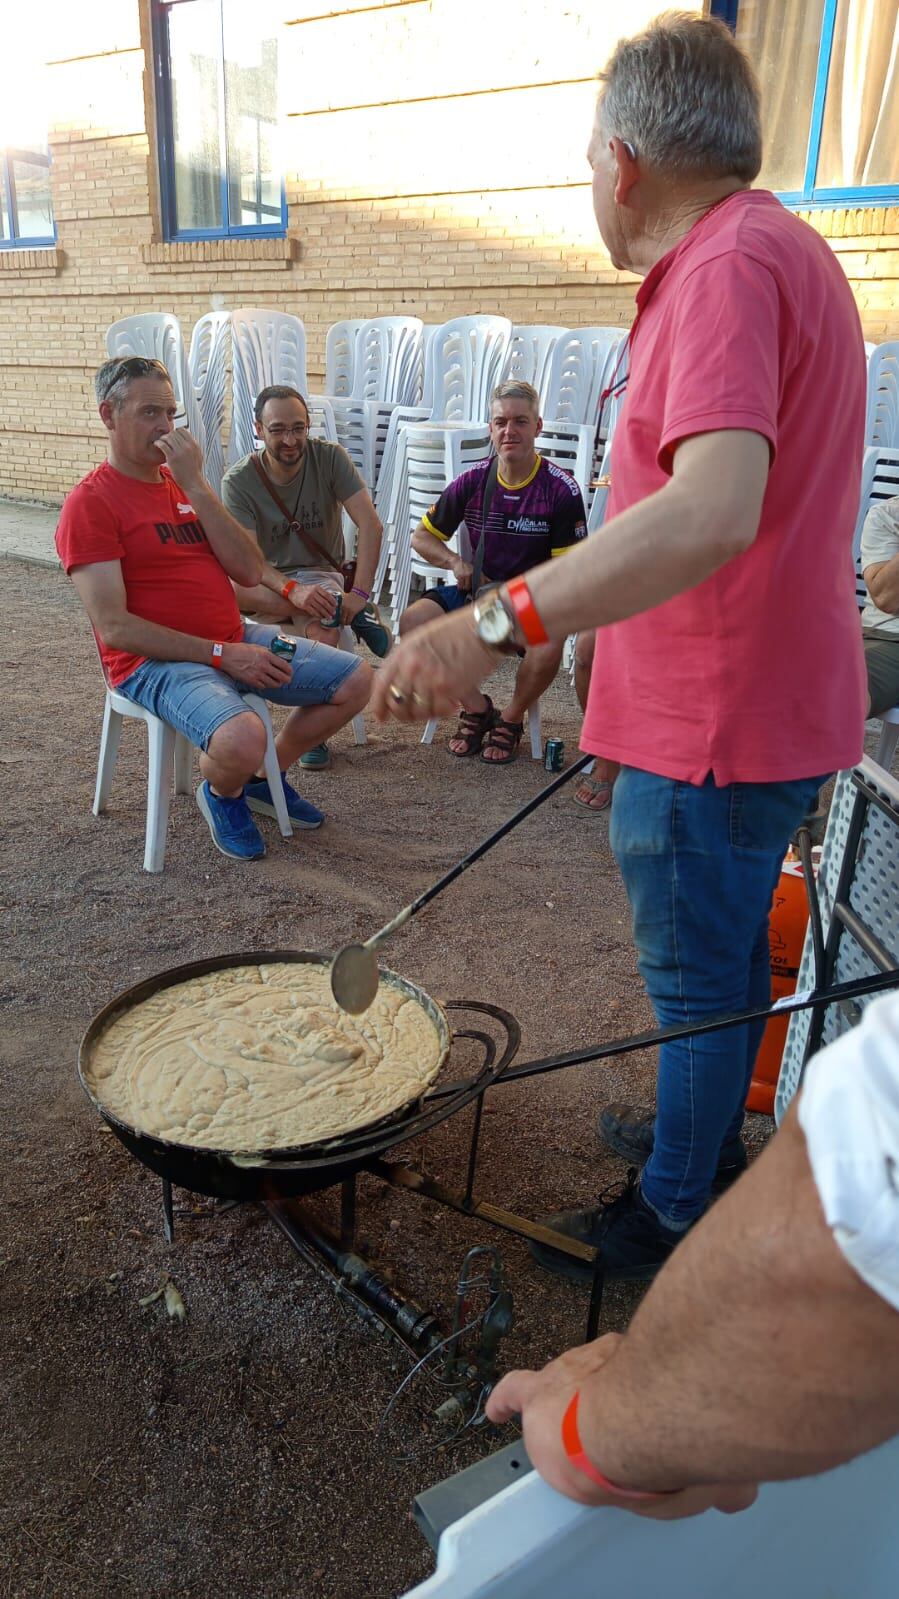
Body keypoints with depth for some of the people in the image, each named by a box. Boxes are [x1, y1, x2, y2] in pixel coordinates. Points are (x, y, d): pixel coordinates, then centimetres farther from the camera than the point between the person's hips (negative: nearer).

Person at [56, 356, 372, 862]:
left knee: (358, 680, 4)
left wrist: (195, 484, -8)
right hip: (156, 660, -8)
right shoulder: (90, 503, -9)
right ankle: (222, 794, 3)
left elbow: (250, 572, 1)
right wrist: (221, 655, -20)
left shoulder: (186, 483, 14)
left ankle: (266, 778, 21)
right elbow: (113, 627, -17)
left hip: (236, 639, 8)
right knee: (242, 739, -36)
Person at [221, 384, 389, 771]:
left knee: (323, 627, -35)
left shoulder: (329, 457, -8)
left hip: (319, 574, -1)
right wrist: (292, 591, -38)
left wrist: (360, 593, -27)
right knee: (225, 585, -34)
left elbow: (370, 525, -16)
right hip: (266, 581, 1)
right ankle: (346, 611, -25)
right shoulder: (239, 480, -11)